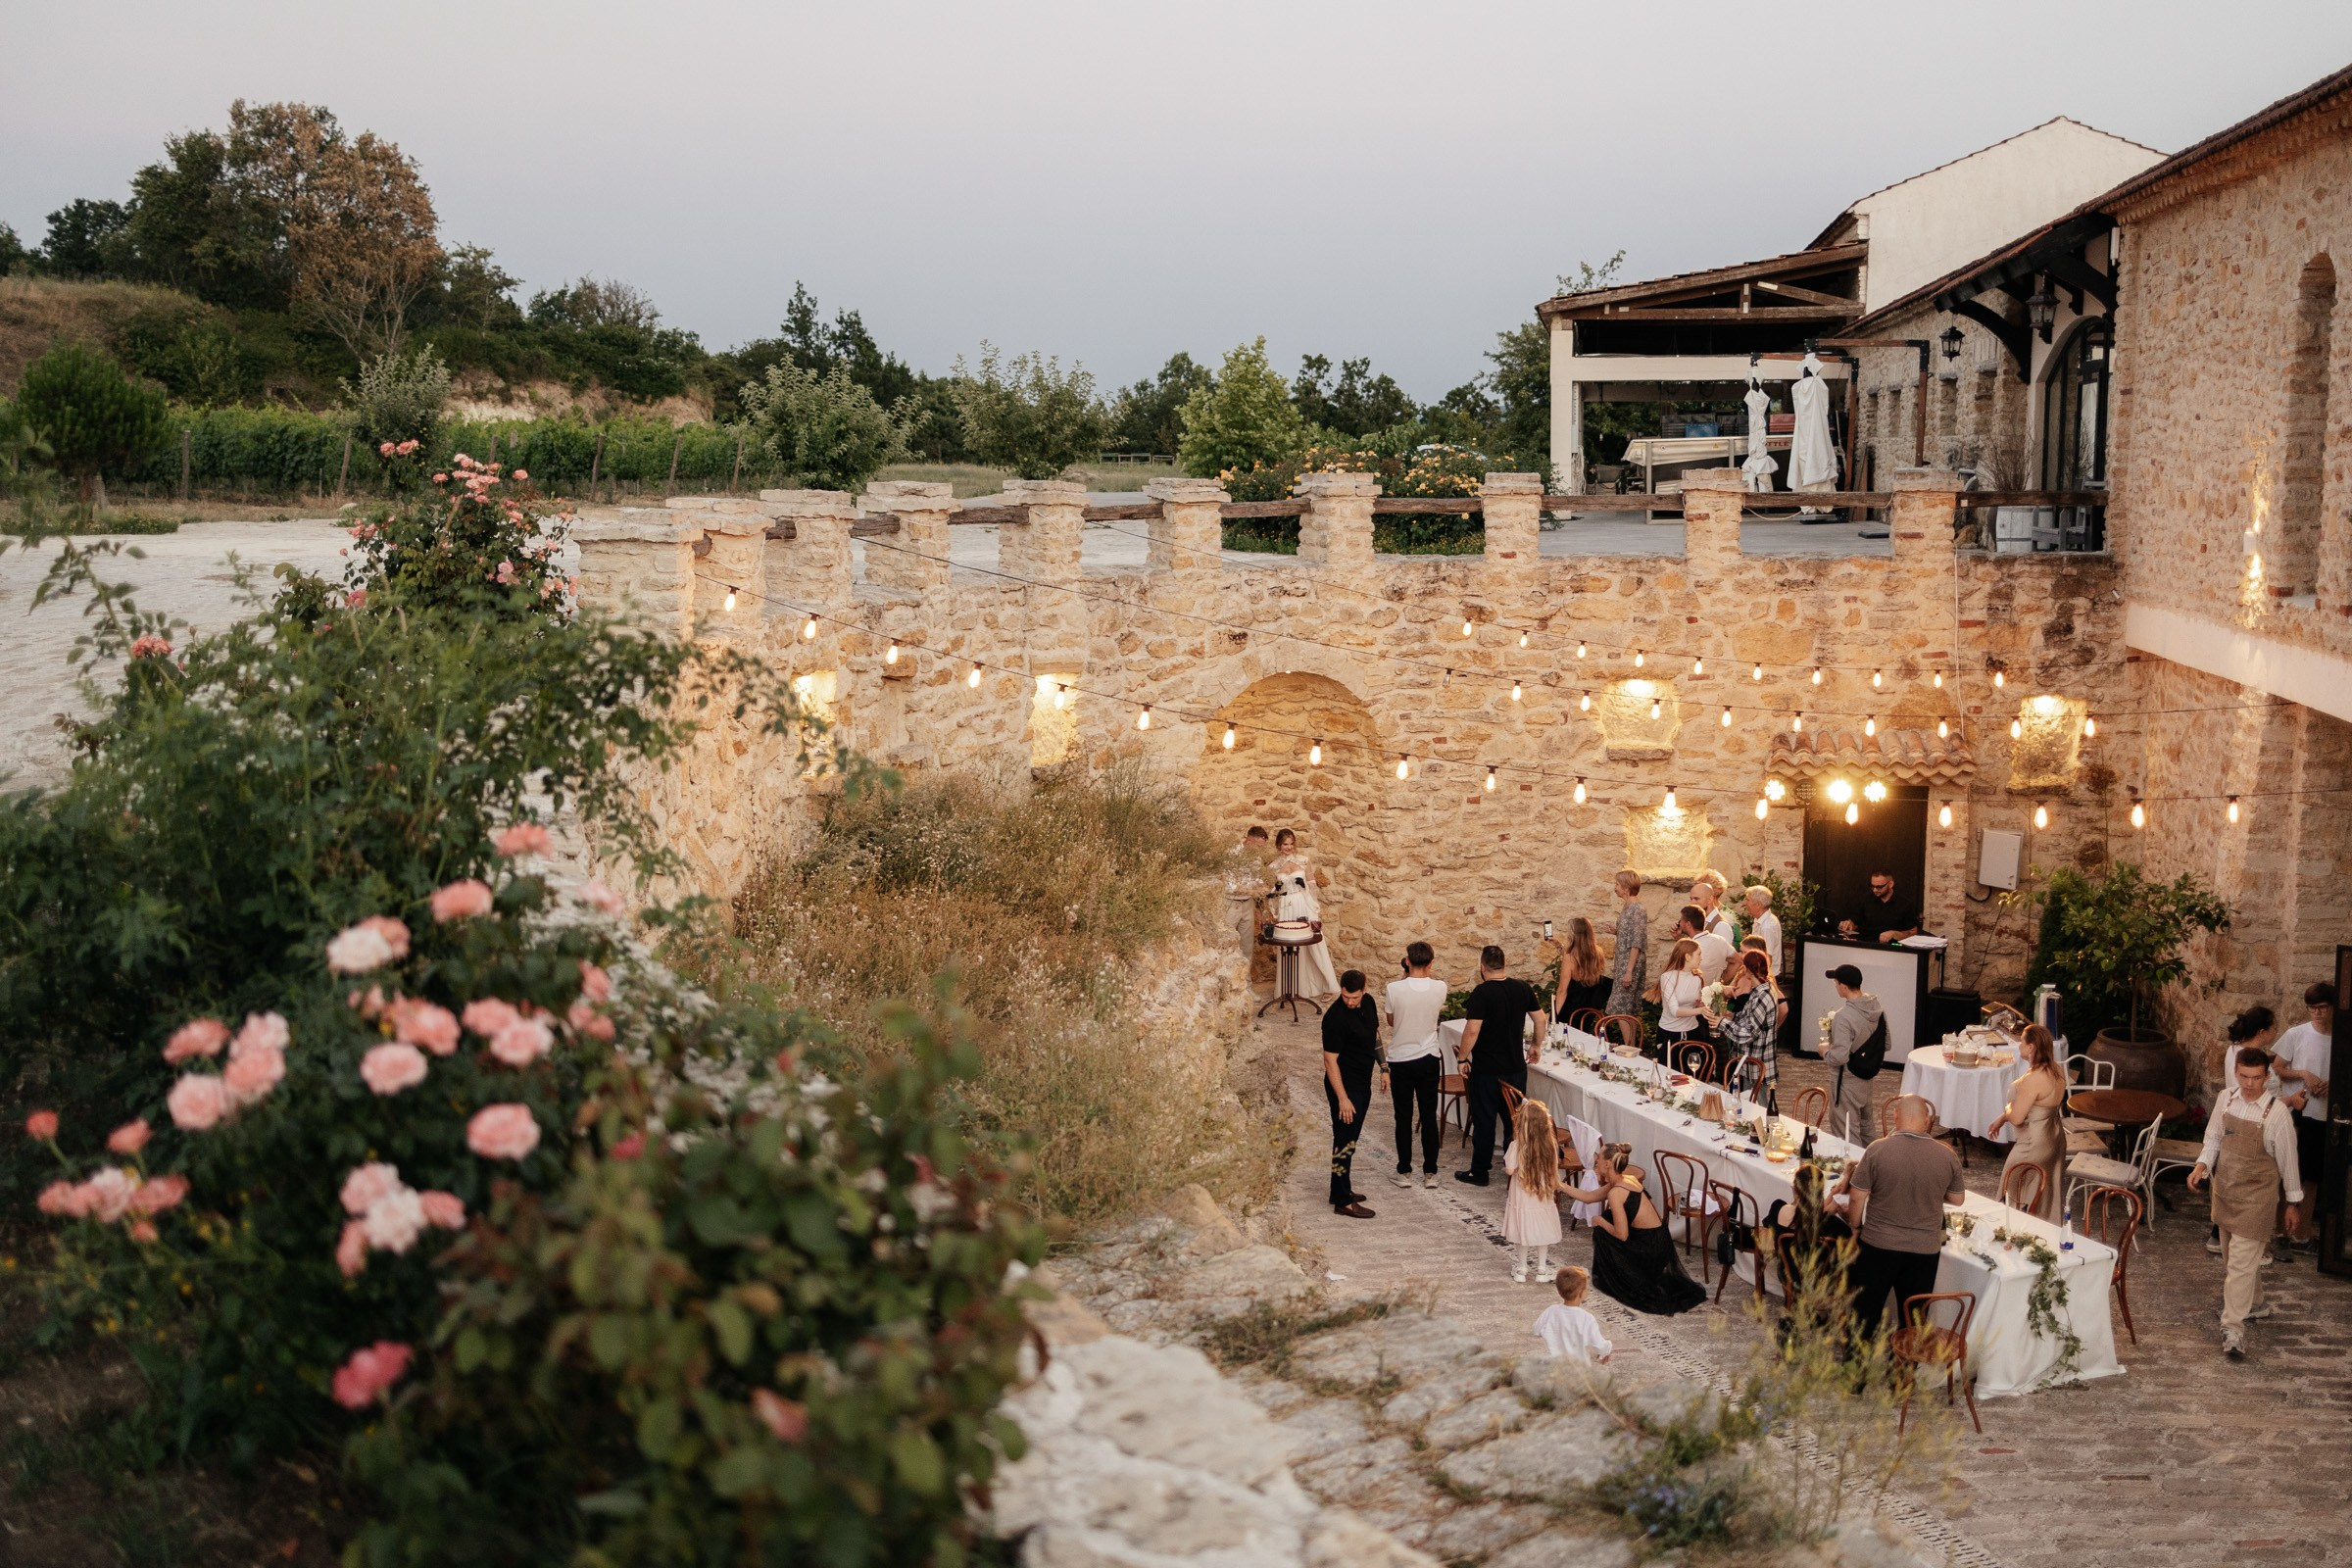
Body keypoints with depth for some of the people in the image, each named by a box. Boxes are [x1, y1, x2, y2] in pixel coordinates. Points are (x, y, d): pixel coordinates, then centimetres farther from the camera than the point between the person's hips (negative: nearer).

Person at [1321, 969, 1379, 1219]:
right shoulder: (1335, 1017, -24)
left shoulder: (1368, 1003, 0)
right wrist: (1342, 1099, -23)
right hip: (1344, 1086, -8)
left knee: (1350, 1139, 17)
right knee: (1345, 1141, -5)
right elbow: (1330, 1060, -22)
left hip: (1362, 1083, 8)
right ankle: (1342, 1202, -1)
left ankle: (1341, 1189, 28)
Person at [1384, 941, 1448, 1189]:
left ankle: (1404, 1172, 15)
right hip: (1429, 1058, 2)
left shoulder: (1395, 989, -17)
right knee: (1429, 1117, 10)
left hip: (1400, 1060, -2)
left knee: (1404, 1118, 8)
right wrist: (1426, 971, 17)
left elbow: (1391, 1021, 1)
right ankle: (1430, 1173, 15)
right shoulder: (1439, 987, -11)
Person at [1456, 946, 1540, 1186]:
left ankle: (1479, 1172, 14)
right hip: (1516, 1066, 5)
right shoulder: (1523, 988, -2)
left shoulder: (1481, 993, -18)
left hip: (1486, 1069, -5)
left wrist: (1463, 1058, -9)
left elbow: (1472, 1030, -23)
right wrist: (1535, 1047, 23)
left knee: (1484, 1120, 6)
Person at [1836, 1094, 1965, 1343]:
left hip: (1878, 1245, -1)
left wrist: (1855, 1227, 7)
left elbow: (1856, 1198, -10)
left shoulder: (1877, 1150, -16)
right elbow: (1957, 1200, 6)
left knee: (1866, 1307, 16)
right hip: (1925, 1248, 2)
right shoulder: (1948, 1157, -8)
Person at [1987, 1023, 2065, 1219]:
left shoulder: (2032, 1079, -28)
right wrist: (2001, 1119, 11)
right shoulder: (2056, 1071, 0)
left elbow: (2016, 1117, -24)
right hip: (2054, 1139, 9)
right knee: (2047, 1195, 20)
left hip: (2034, 1145, -9)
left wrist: (2006, 1109, -1)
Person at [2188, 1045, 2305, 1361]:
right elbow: (2213, 1138, 9)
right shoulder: (2226, 1099, -3)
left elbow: (2287, 1159, -7)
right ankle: (2254, 1304, 41)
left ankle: (2233, 1328, -9)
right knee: (2232, 1255, 20)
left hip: (2256, 1197, -6)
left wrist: (2294, 1203, 2)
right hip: (2225, 1190, 6)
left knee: (2242, 1260, -10)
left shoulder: (2277, 1112, -17)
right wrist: (2201, 1166, -9)